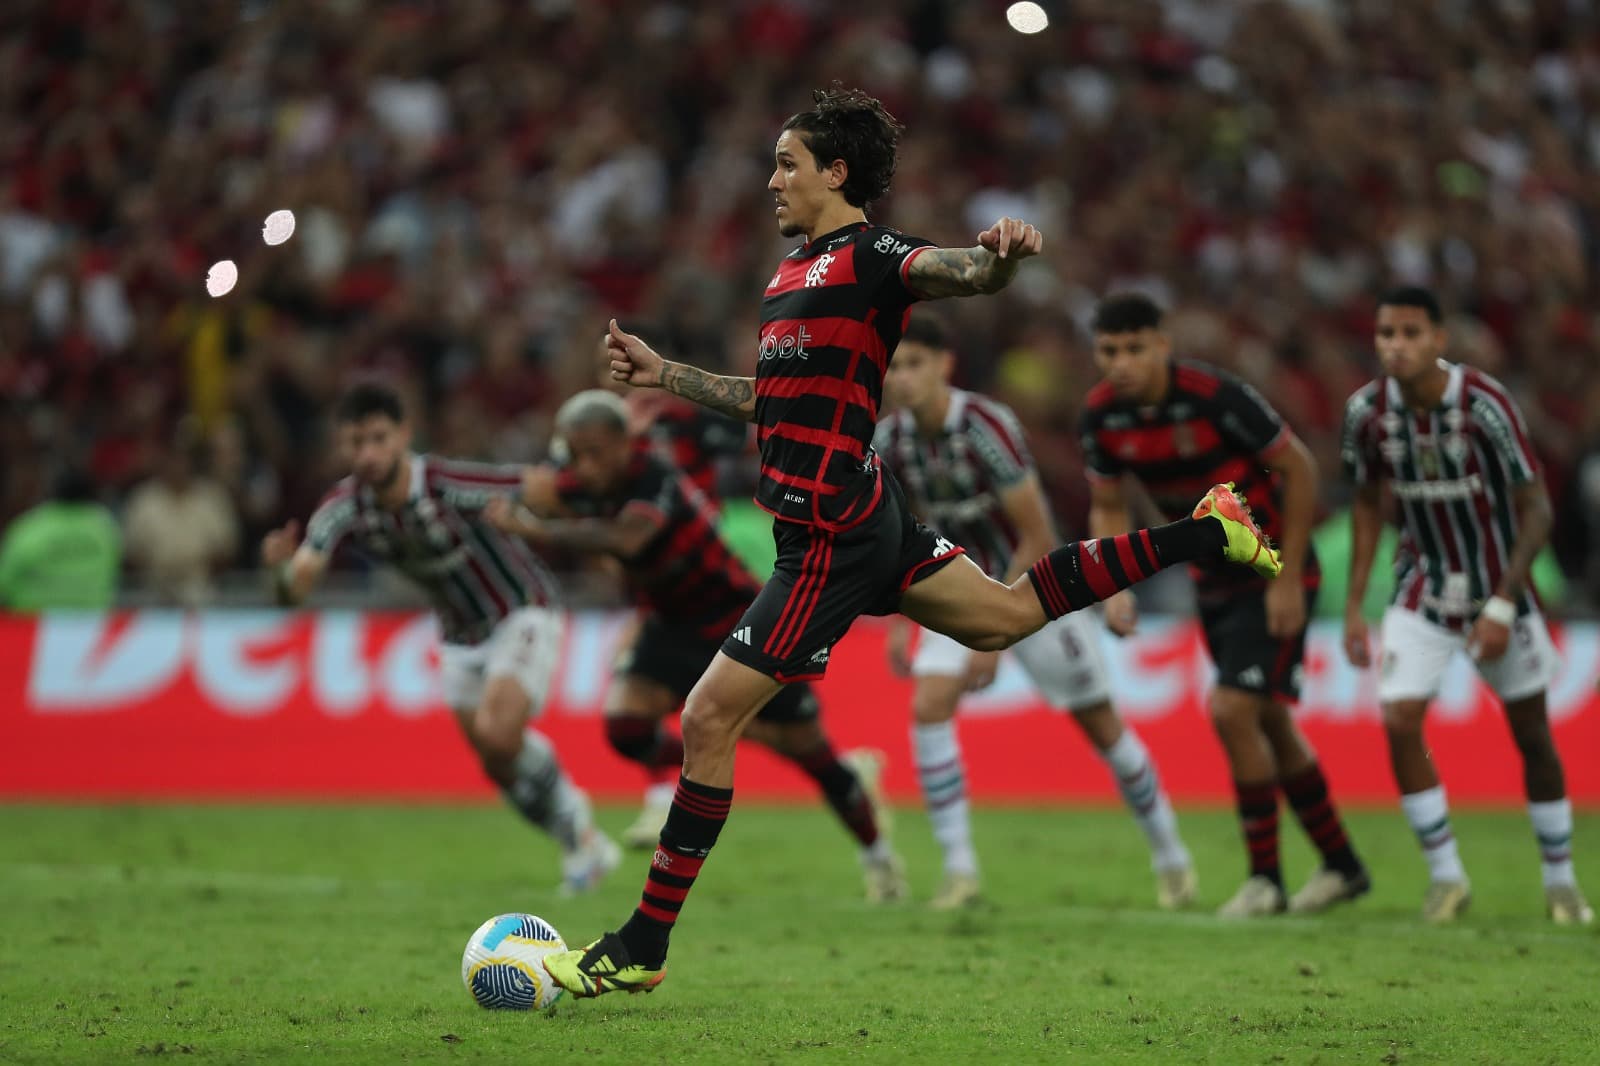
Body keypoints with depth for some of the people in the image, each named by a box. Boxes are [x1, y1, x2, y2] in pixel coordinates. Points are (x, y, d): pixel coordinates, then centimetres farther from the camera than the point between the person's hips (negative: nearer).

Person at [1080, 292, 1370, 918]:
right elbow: (1108, 508, 7)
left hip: (1275, 571, -7)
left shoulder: (1216, 397, -25)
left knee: (1232, 711, -17)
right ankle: (1342, 867, 28)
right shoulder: (1101, 416, -7)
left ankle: (1265, 880, -5)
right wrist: (1115, 588, -9)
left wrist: (1288, 580, -17)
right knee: (1268, 722, 13)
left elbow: (1298, 469, -17)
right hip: (1215, 578, 7)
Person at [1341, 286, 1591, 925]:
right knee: (1399, 722, -14)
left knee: (1532, 734, 5)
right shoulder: (1368, 412, -12)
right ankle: (1446, 876, 0)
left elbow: (1536, 509, -18)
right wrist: (1354, 606, 2)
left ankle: (1560, 882, 21)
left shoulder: (1485, 405, -23)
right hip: (1423, 590, 2)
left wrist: (1502, 606, -23)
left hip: (1498, 586, -2)